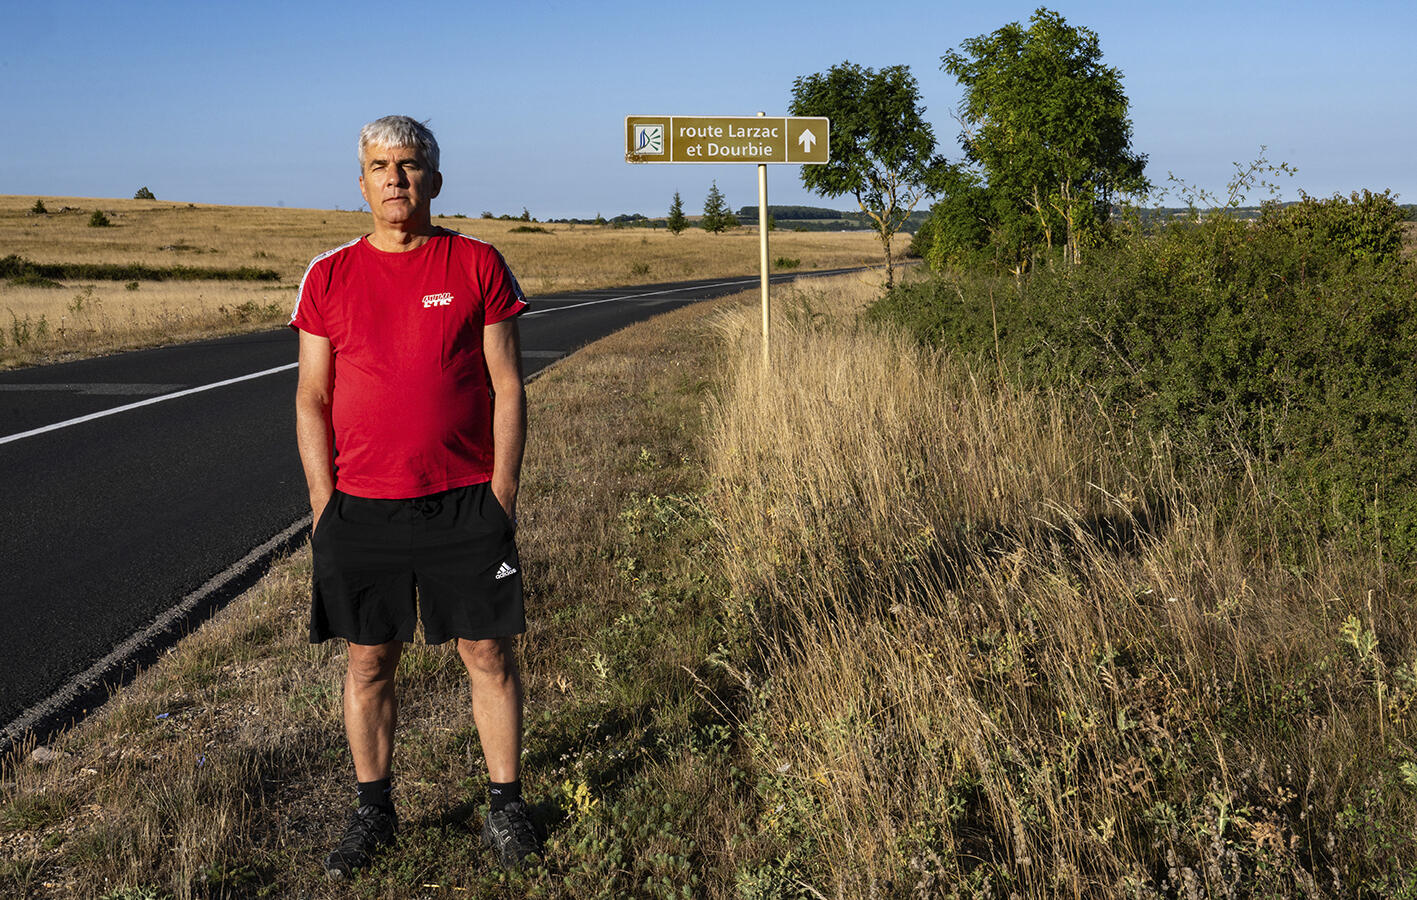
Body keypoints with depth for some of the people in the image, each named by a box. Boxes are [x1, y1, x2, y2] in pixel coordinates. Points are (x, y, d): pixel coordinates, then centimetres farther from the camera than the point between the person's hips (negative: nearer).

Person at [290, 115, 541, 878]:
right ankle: (372, 810, 26)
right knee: (368, 659, 10)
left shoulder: (478, 266, 0)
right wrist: (324, 507, 0)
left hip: (465, 501, -1)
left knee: (488, 651, 4)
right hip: (361, 507, 2)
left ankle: (505, 807, 20)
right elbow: (312, 400, 7)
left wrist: (501, 496, -5)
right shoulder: (328, 277, 5)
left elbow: (507, 389, 0)